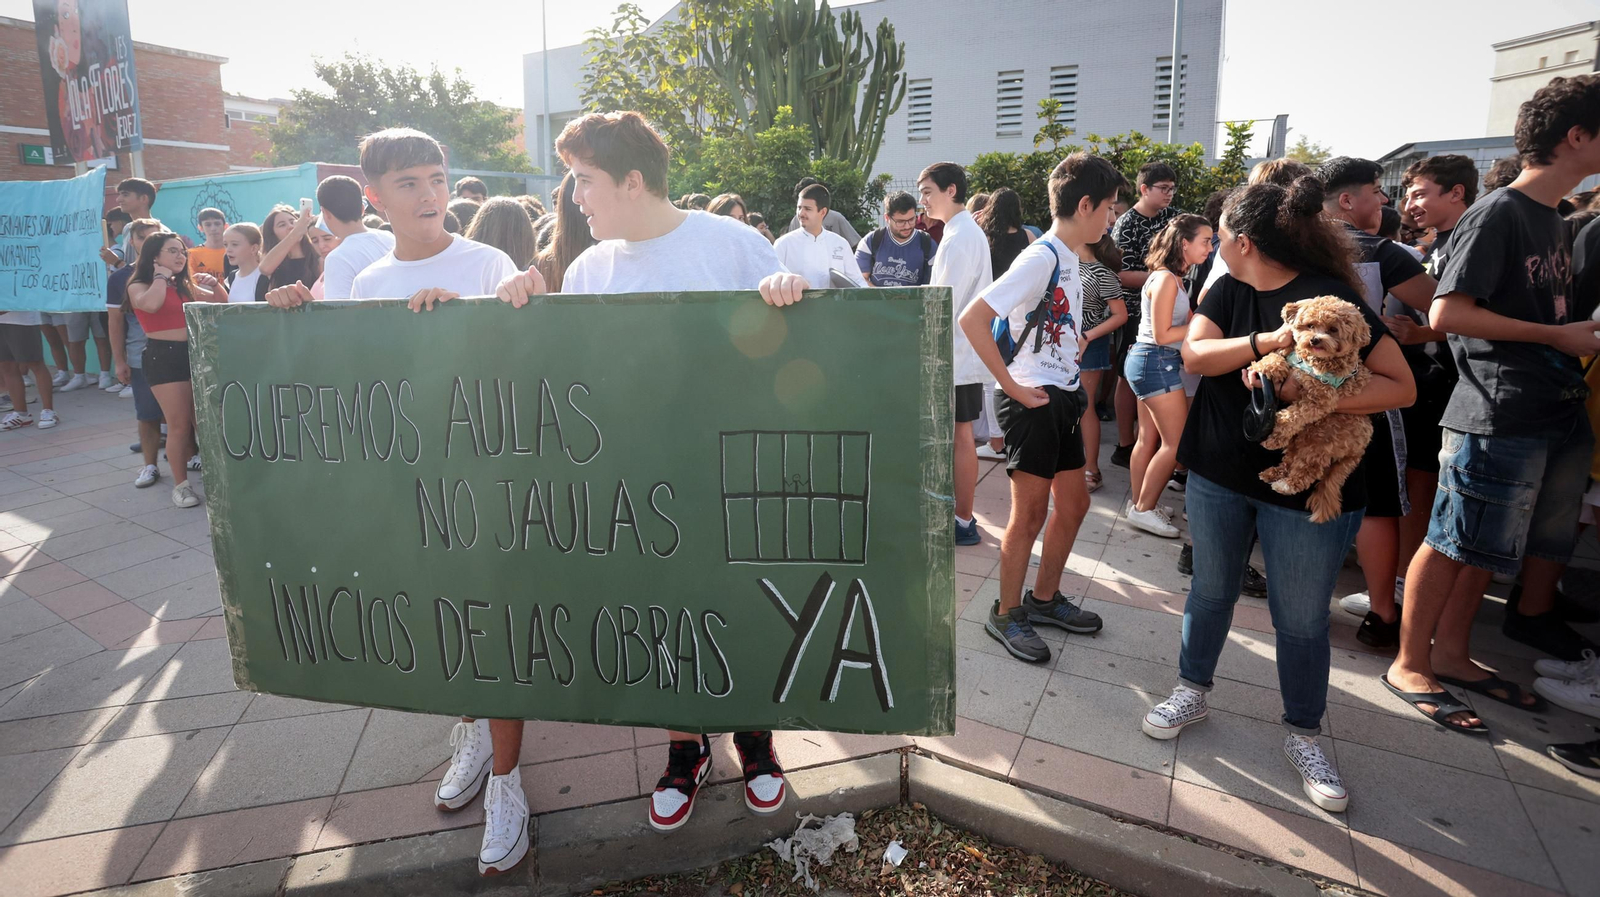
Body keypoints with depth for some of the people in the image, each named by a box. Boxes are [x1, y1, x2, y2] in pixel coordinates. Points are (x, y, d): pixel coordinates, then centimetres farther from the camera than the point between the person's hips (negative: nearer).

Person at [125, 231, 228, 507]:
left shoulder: (186, 285, 15)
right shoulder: (139, 286, -2)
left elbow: (222, 304, 22)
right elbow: (150, 304, -26)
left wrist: (215, 284, 2)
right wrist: (160, 277, -10)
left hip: (194, 353, 6)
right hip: (164, 357, -5)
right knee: (179, 425, -6)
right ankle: (180, 484, 4)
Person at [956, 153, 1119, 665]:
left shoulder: (1068, 259, 12)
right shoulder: (1040, 258, -17)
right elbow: (971, 320, -25)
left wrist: (1076, 340, 10)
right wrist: (1012, 386, -21)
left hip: (1062, 398, 9)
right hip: (1032, 402, -9)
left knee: (1073, 505, 16)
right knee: (1030, 514, -1)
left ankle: (1044, 598, 31)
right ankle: (1006, 614, 15)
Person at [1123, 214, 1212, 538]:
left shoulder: (1172, 278, 13)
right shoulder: (1166, 279, -17)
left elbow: (1183, 319, 10)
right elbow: (1162, 335, -18)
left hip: (1151, 362, 10)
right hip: (1156, 362, -10)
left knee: (1149, 438, 14)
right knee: (1176, 442, -4)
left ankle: (1139, 503, 22)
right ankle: (1143, 510, 3)